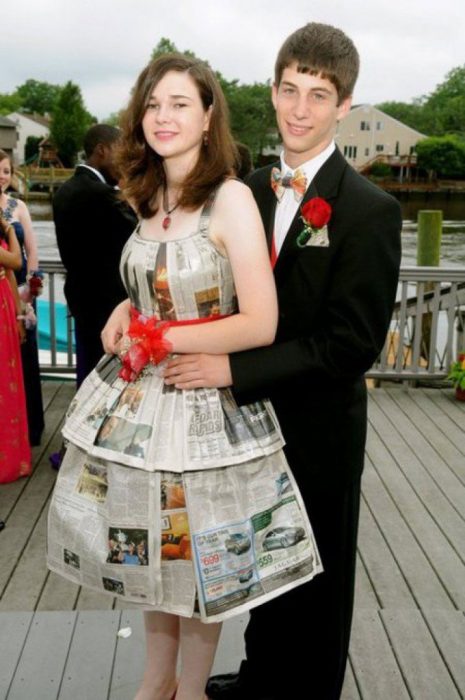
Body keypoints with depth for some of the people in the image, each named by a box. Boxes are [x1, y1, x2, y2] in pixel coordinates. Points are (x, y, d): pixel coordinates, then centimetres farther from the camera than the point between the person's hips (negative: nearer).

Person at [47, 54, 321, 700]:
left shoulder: (232, 198, -17)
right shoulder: (151, 199, 5)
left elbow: (261, 324, -22)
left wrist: (157, 339, -16)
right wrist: (125, 314, -1)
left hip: (208, 404, -6)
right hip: (141, 401, 7)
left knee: (198, 558, 13)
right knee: (152, 550, 19)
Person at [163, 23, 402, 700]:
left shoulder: (370, 210, -18)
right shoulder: (253, 188, 2)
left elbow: (352, 345, -23)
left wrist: (232, 370, -26)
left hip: (319, 429, -5)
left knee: (316, 577, 17)